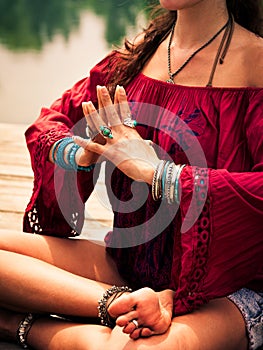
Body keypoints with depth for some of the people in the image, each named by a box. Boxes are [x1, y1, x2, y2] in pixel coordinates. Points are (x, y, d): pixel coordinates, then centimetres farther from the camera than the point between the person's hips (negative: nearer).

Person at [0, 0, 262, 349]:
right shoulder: (141, 49, 9)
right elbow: (47, 123, 16)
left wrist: (155, 171, -23)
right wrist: (81, 155, -8)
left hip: (223, 289, -6)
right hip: (130, 264, 7)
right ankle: (119, 301, -17)